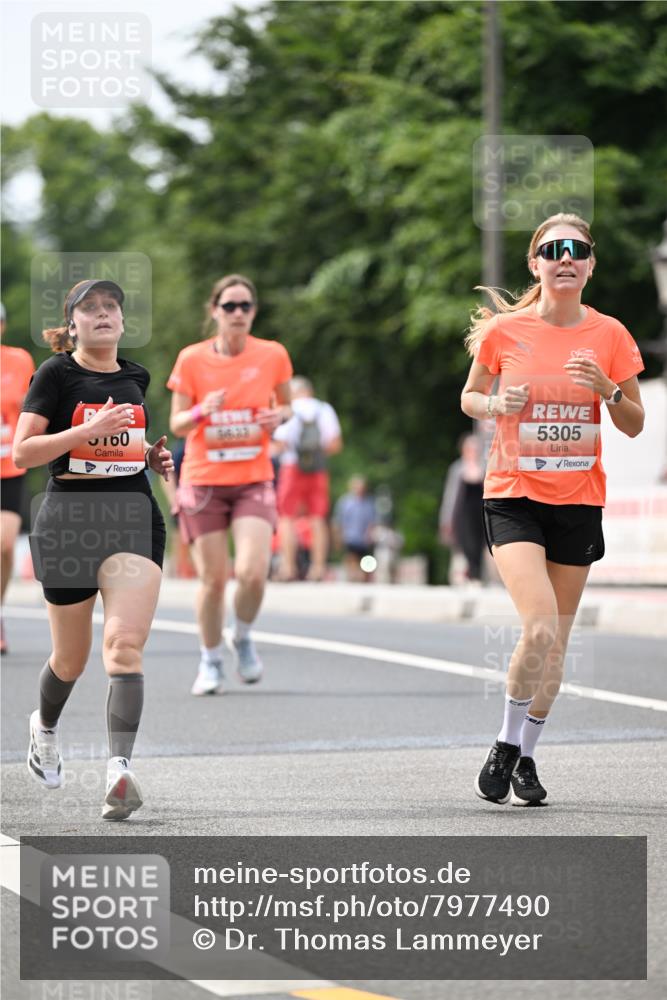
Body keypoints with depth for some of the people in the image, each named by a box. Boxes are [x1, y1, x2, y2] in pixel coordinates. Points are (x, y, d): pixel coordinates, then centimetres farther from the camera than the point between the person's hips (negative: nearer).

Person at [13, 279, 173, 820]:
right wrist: (91, 430, -21)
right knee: (71, 659, 12)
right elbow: (22, 453, -12)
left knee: (125, 644, -18)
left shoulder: (136, 377, 12)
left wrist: (153, 455, 9)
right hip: (69, 519, -2)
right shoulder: (56, 374, -4)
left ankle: (120, 769, -29)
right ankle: (45, 726, 45)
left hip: (134, 518, 2)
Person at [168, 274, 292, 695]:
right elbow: (176, 424, 1)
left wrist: (279, 415, -9)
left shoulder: (272, 355, -2)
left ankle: (242, 637, 13)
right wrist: (202, 411, -21)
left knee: (252, 572, -18)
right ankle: (211, 660, 21)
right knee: (213, 580, -2)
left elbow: (286, 404, 14)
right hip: (203, 482, 0)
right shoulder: (192, 359, -4)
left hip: (254, 481, 0)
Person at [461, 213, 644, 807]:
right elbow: (469, 397, 10)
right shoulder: (505, 330, -5)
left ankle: (527, 757, 25)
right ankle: (506, 746, 0)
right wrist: (496, 404, -13)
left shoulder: (610, 335, -1)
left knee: (555, 645, 7)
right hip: (513, 495, -3)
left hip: (579, 501, 3)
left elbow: (634, 425, 5)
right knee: (540, 627, -20)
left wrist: (607, 388, -15)